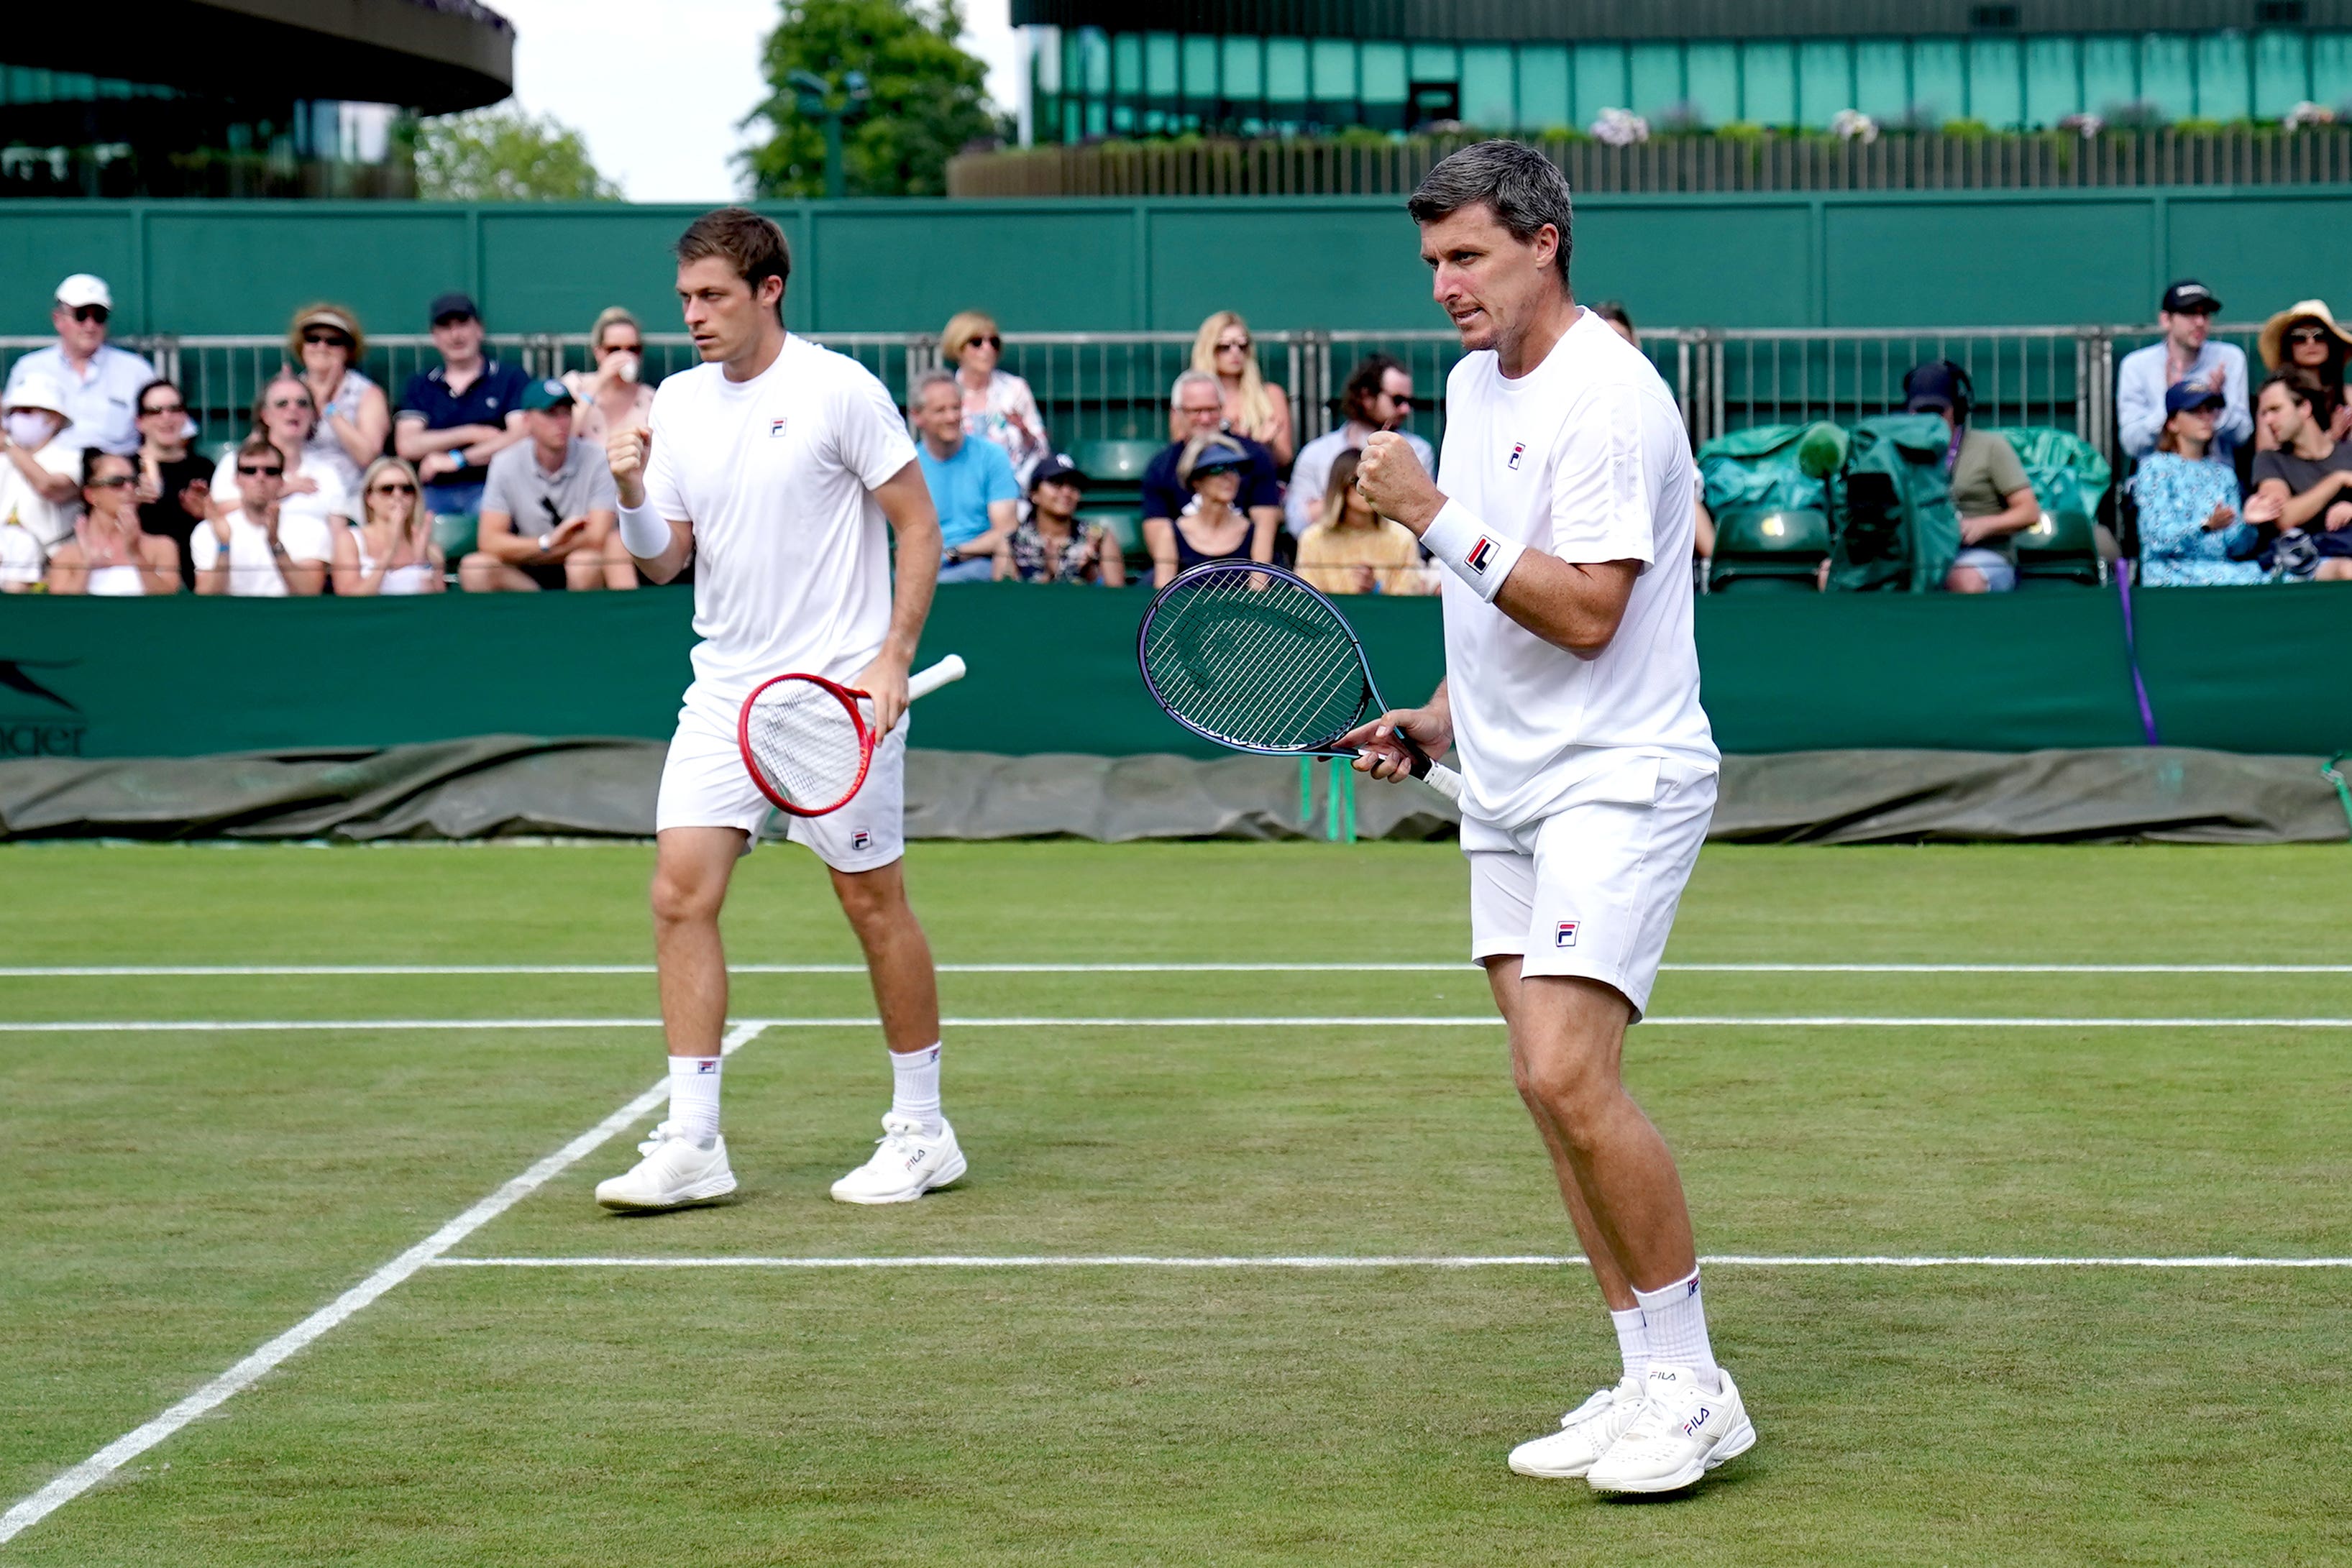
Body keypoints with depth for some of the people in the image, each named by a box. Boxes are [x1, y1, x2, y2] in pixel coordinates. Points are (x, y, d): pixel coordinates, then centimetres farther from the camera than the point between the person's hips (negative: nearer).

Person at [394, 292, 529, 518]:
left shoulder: (511, 379, 11)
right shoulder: (420, 386, 20)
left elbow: (520, 436, -4)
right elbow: (406, 446, 7)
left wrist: (456, 460, -7)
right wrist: (472, 434, -1)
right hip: (435, 491, 1)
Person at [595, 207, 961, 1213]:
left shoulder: (840, 391, -8)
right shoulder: (677, 403, 8)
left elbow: (919, 527, -6)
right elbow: (665, 562, 11)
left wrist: (892, 659, -14)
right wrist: (633, 496, -10)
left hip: (839, 689, -5)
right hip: (725, 690, 5)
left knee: (873, 901, 1)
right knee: (681, 893, -6)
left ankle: (922, 1132, 15)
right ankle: (692, 1144, -3)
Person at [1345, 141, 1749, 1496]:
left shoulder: (1608, 396, -15)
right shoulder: (1474, 386, 14)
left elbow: (1585, 612, -23)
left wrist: (1435, 518, -21)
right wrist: (1437, 722, 15)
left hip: (1617, 777, -9)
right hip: (1509, 790, 9)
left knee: (1568, 1075, -19)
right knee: (1554, 1088, 6)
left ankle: (1694, 1388, -8)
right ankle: (1648, 1384, 12)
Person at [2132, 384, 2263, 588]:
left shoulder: (2223, 474, 20)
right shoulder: (2155, 467, 2)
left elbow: (2235, 546, 12)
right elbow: (2159, 540, -10)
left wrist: (2248, 522, -10)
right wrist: (2207, 526, -25)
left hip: (2219, 568, 6)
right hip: (2171, 576, -6)